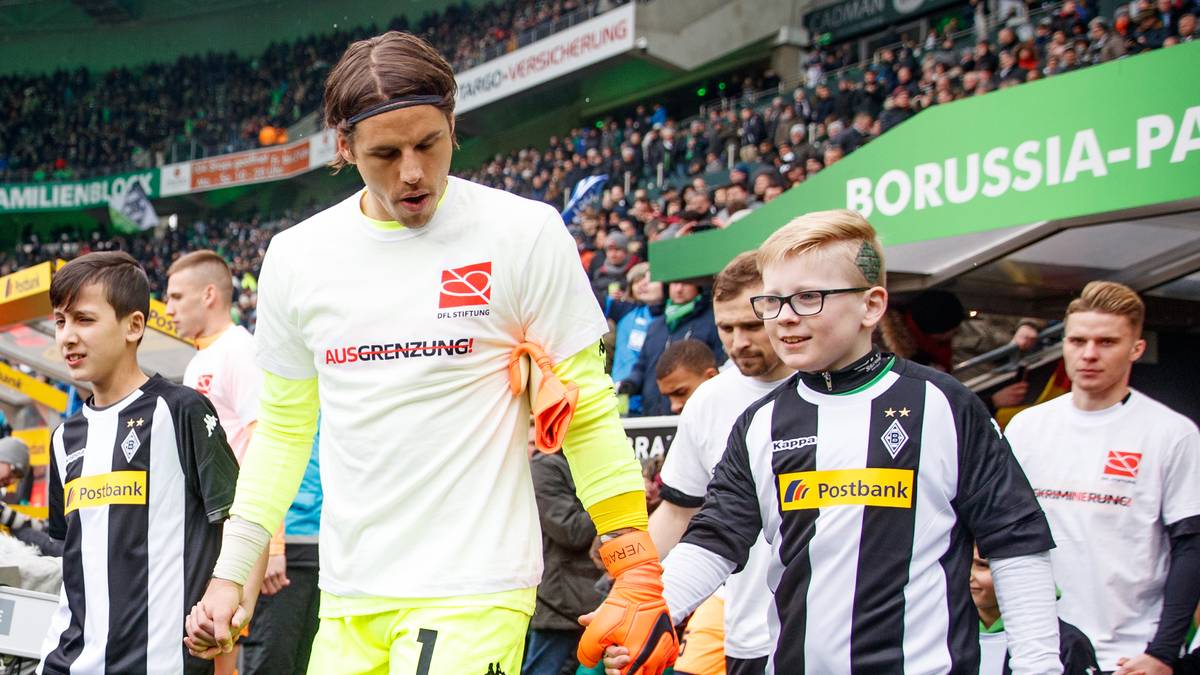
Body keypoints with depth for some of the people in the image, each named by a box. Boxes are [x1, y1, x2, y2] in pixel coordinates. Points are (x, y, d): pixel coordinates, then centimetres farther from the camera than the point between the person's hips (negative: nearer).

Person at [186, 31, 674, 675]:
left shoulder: (524, 233, -6)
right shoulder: (294, 257, 6)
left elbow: (587, 412, -2)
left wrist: (639, 577, -6)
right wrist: (229, 574, 12)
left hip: (474, 594, -4)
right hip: (347, 600, 4)